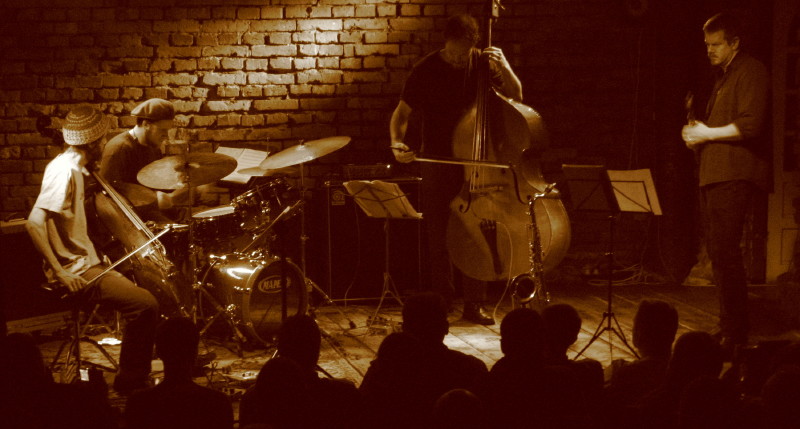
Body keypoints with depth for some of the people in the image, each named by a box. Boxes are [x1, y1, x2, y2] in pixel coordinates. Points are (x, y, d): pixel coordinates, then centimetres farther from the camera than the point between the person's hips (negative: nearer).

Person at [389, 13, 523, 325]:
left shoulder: (483, 65, -1)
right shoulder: (425, 71, -6)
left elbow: (516, 97, 2)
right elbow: (402, 113, -2)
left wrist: (504, 68, -16)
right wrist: (397, 142, -21)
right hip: (437, 163, -1)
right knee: (438, 237, 2)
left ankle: (474, 304, 8)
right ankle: (442, 301, 14)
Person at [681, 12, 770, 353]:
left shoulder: (751, 72, -7)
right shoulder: (723, 77, 23)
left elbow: (750, 125, -19)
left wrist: (707, 134, -11)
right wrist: (698, 138, 12)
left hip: (735, 176, -10)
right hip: (715, 176, 10)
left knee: (724, 252, -15)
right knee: (718, 252, 11)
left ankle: (734, 334, -14)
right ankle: (731, 328, 17)